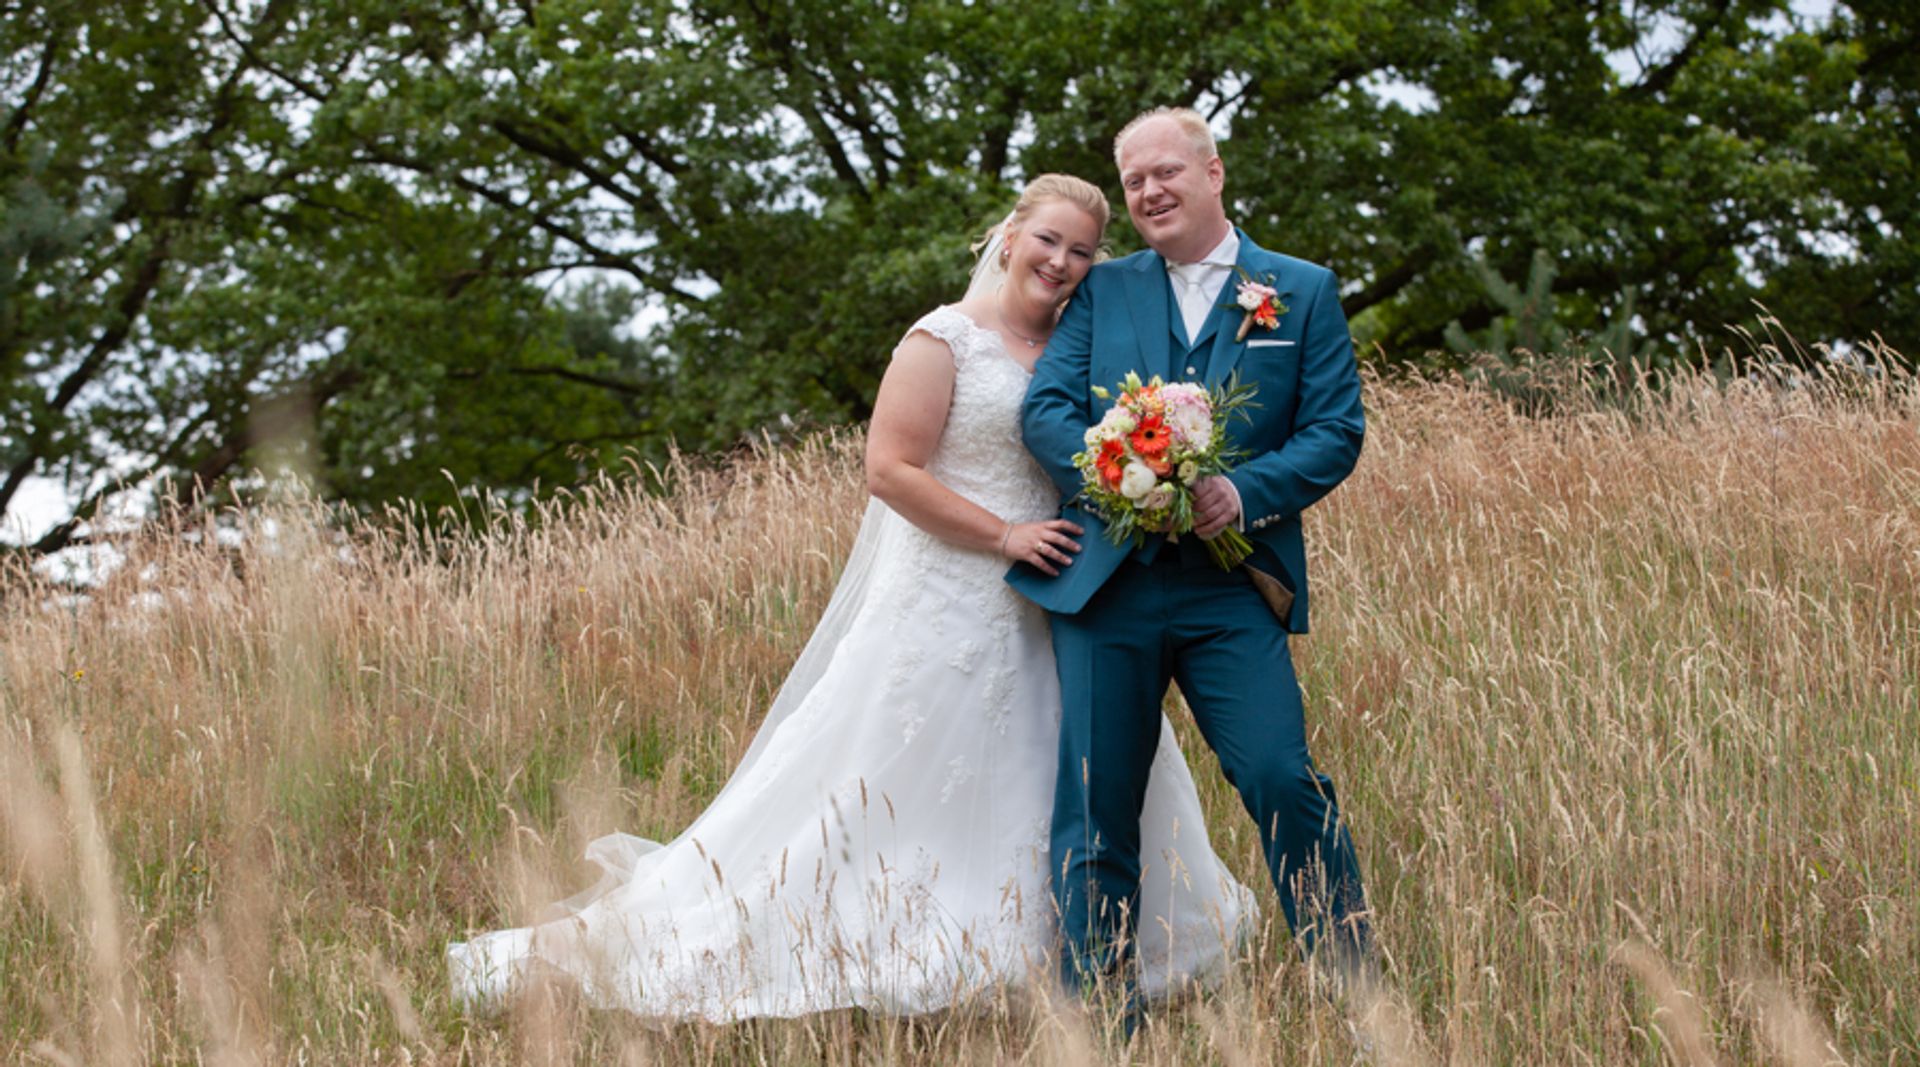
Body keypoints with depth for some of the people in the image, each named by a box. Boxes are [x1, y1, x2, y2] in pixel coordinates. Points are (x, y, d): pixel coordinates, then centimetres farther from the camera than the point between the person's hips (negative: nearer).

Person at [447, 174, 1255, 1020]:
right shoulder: (945, 339, -8)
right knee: (856, 794, -4)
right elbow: (890, 469, -14)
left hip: (1051, 620, 7)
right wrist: (1002, 535, -17)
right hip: (947, 609, -6)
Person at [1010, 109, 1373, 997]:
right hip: (1105, 583, 2)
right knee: (1096, 803, 2)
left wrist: (1244, 492, -16)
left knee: (1284, 781, -14)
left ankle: (1355, 988, -3)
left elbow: (1336, 431, 1)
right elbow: (1045, 410, 4)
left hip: (1232, 587, -2)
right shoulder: (1101, 291, 13)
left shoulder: (1304, 292, 9)